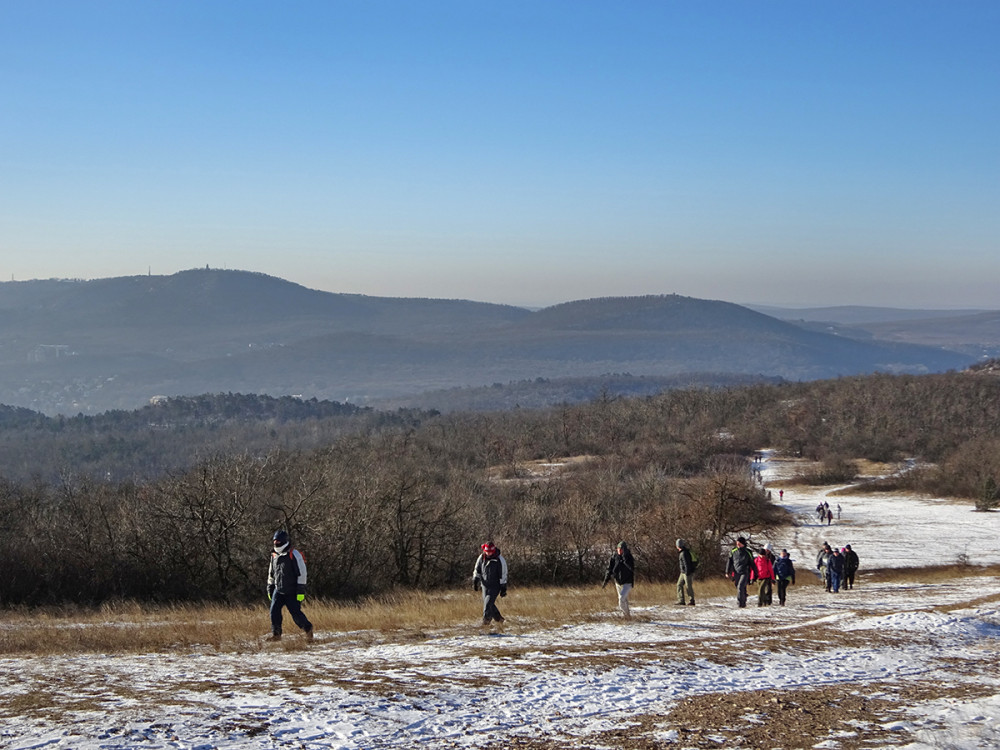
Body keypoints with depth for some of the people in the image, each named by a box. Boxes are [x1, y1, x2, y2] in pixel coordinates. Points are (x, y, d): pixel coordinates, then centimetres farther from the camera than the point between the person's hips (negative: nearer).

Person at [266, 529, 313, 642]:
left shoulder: (294, 555, -12)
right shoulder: (274, 555, 10)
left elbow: (302, 573, -13)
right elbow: (271, 573, 23)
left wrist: (301, 591, -16)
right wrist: (269, 588, 20)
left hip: (292, 592, -6)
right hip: (278, 590, 6)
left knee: (296, 613, -6)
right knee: (274, 610, -8)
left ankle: (308, 628, 17)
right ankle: (276, 634, 1)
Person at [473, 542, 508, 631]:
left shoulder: (499, 560, -12)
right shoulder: (481, 557, 1)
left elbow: (503, 574, -8)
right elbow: (477, 569, 16)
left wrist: (503, 588, -9)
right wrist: (475, 580, 6)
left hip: (495, 586, -5)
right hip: (485, 585, 5)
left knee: (488, 602, -17)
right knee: (489, 604, 8)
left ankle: (486, 622, -14)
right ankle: (499, 619, 25)